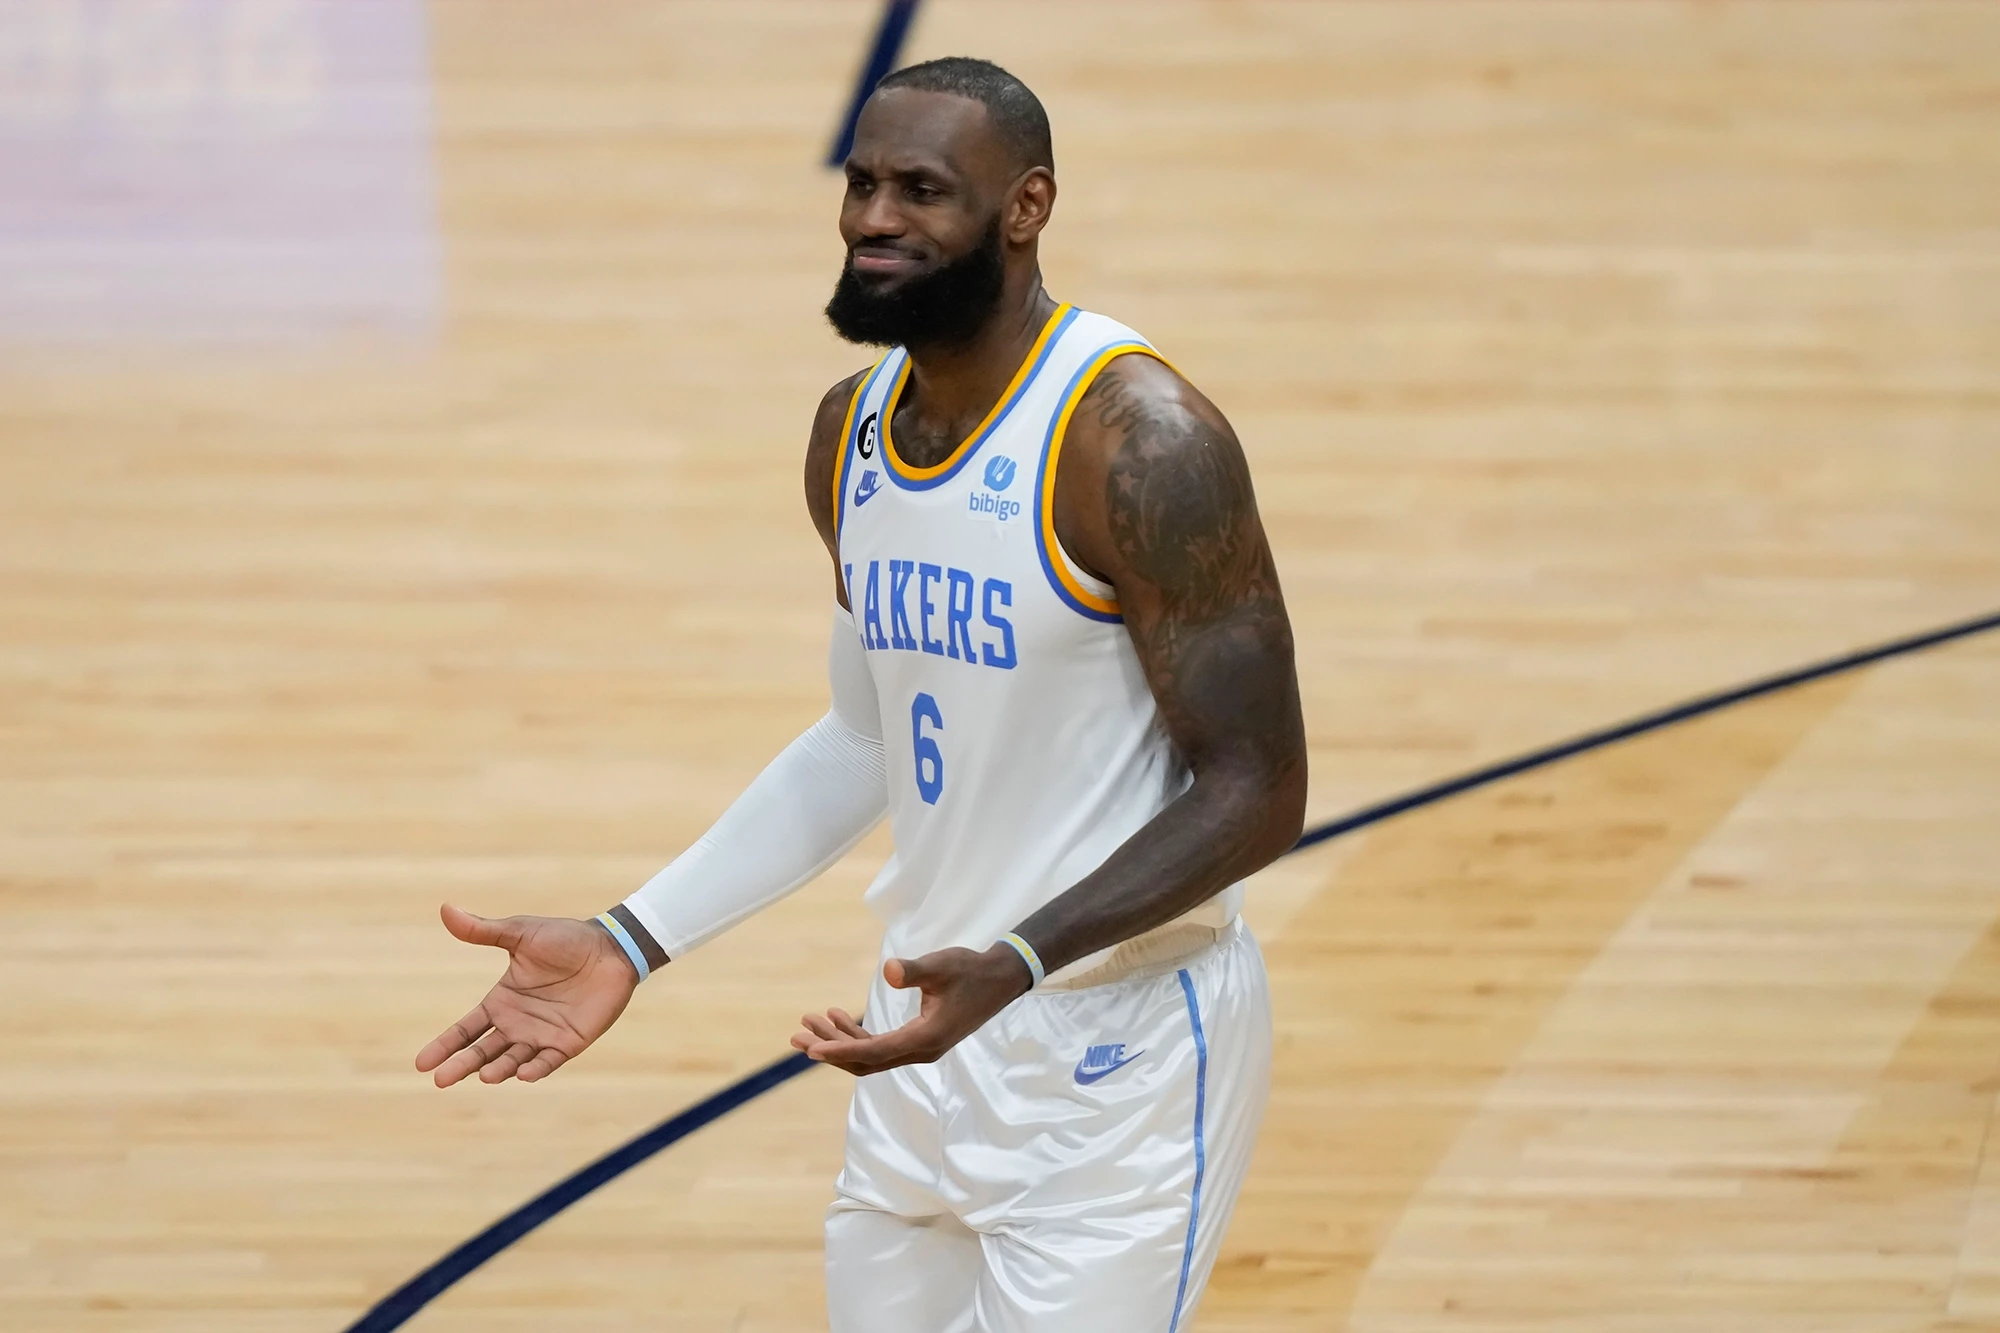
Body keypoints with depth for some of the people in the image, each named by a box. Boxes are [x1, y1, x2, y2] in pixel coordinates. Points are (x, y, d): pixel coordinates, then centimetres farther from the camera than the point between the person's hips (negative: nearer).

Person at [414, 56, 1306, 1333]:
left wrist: (1014, 966, -32)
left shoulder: (1139, 440, -20)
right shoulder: (855, 429, 5)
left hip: (1119, 1054, -7)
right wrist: (634, 940, 9)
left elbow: (1257, 792, -19)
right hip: (932, 1034, 7)